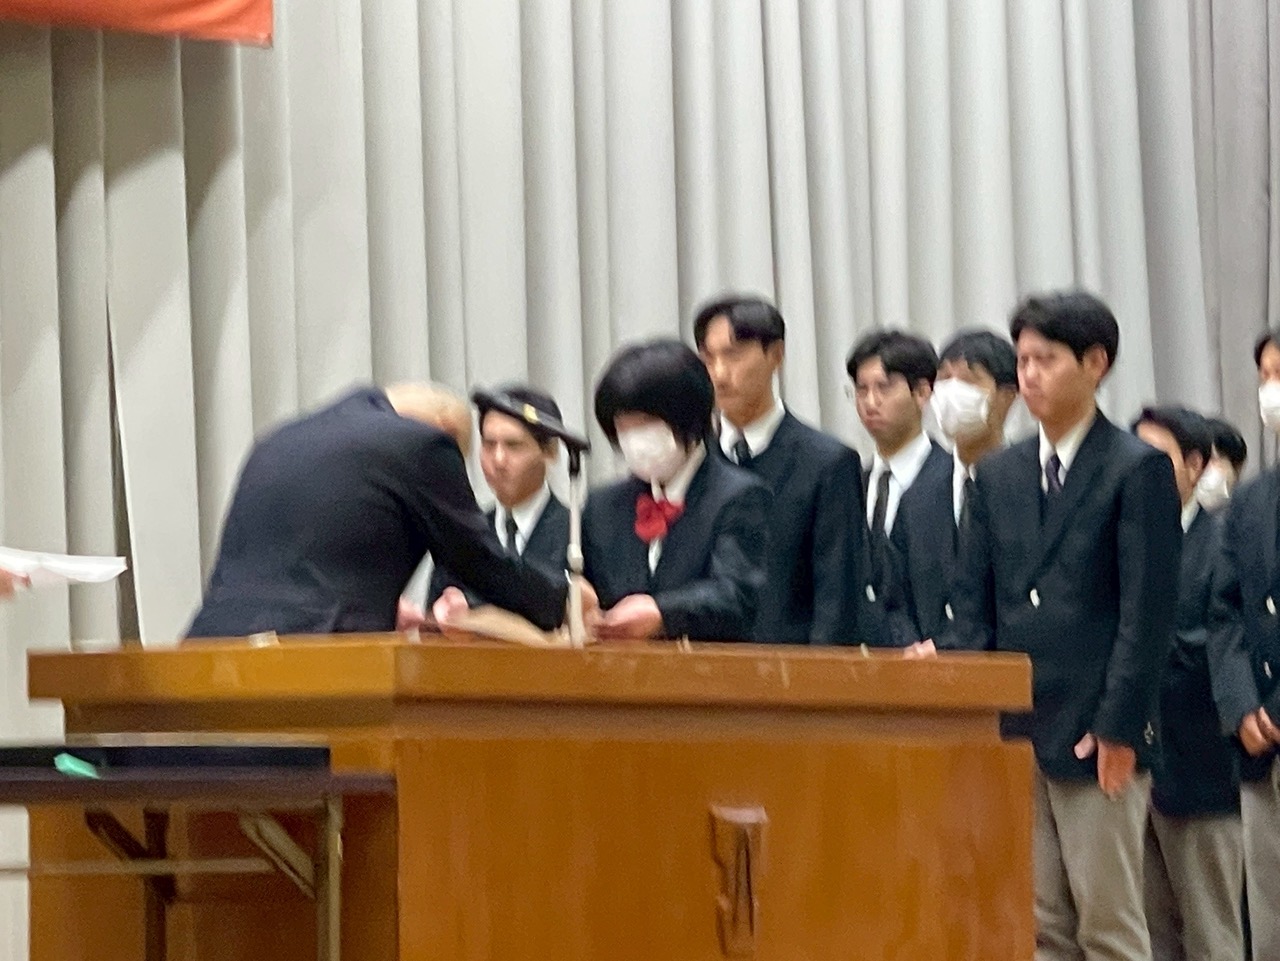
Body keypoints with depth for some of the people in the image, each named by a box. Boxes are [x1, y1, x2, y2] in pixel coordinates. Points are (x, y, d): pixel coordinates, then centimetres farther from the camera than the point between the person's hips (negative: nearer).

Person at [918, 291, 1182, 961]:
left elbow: (1147, 611, -8)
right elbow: (974, 604, 13)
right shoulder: (997, 475, 14)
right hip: (1014, 732, 5)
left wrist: (1119, 727, -14)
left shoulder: (1139, 470, -3)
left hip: (1096, 736, -5)